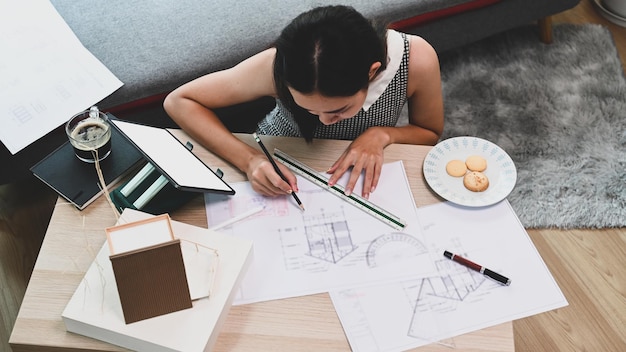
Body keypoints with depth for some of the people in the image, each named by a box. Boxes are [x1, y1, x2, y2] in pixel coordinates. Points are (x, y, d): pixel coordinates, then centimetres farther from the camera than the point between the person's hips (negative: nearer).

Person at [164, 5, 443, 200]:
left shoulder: (416, 60, -29)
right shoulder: (278, 67, -33)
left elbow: (430, 133, -9)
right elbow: (178, 102, -24)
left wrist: (381, 135, -29)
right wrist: (249, 160, -37)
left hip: (357, 178, 2)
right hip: (279, 171, -1)